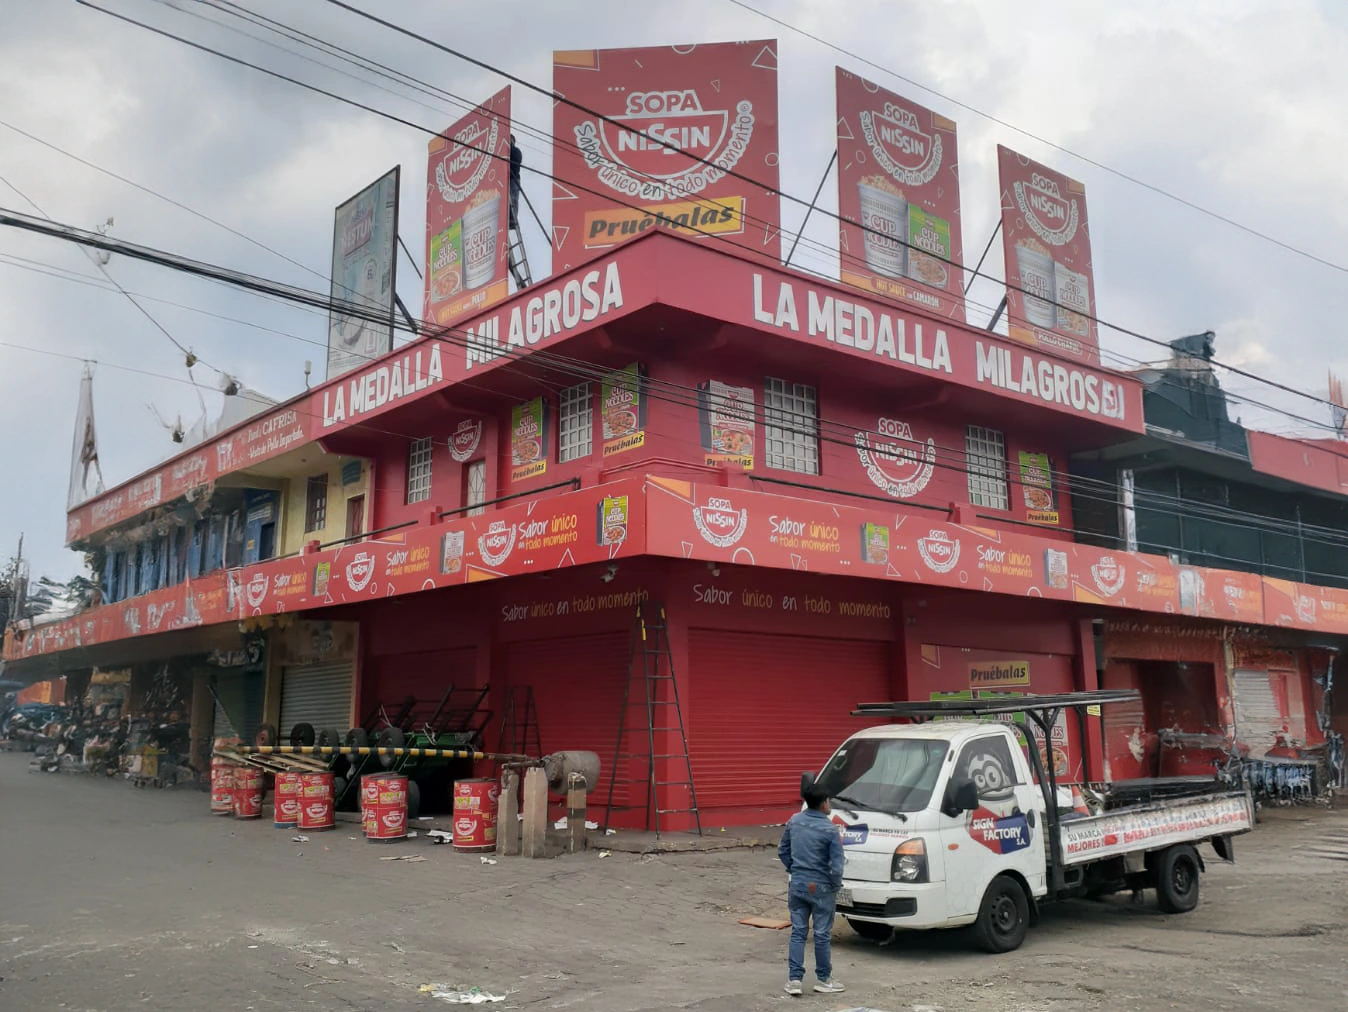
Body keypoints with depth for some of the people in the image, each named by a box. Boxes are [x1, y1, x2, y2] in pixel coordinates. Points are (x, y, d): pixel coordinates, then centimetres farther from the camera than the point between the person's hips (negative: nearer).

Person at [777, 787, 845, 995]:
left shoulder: (794, 821, -1)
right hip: (821, 888, -5)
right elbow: (836, 866, -17)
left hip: (797, 885, 5)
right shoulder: (829, 830, -19)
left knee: (798, 932, 11)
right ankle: (824, 979, 21)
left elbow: (783, 851, 10)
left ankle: (794, 979, 10)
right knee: (822, 935, 9)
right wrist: (836, 884, 0)